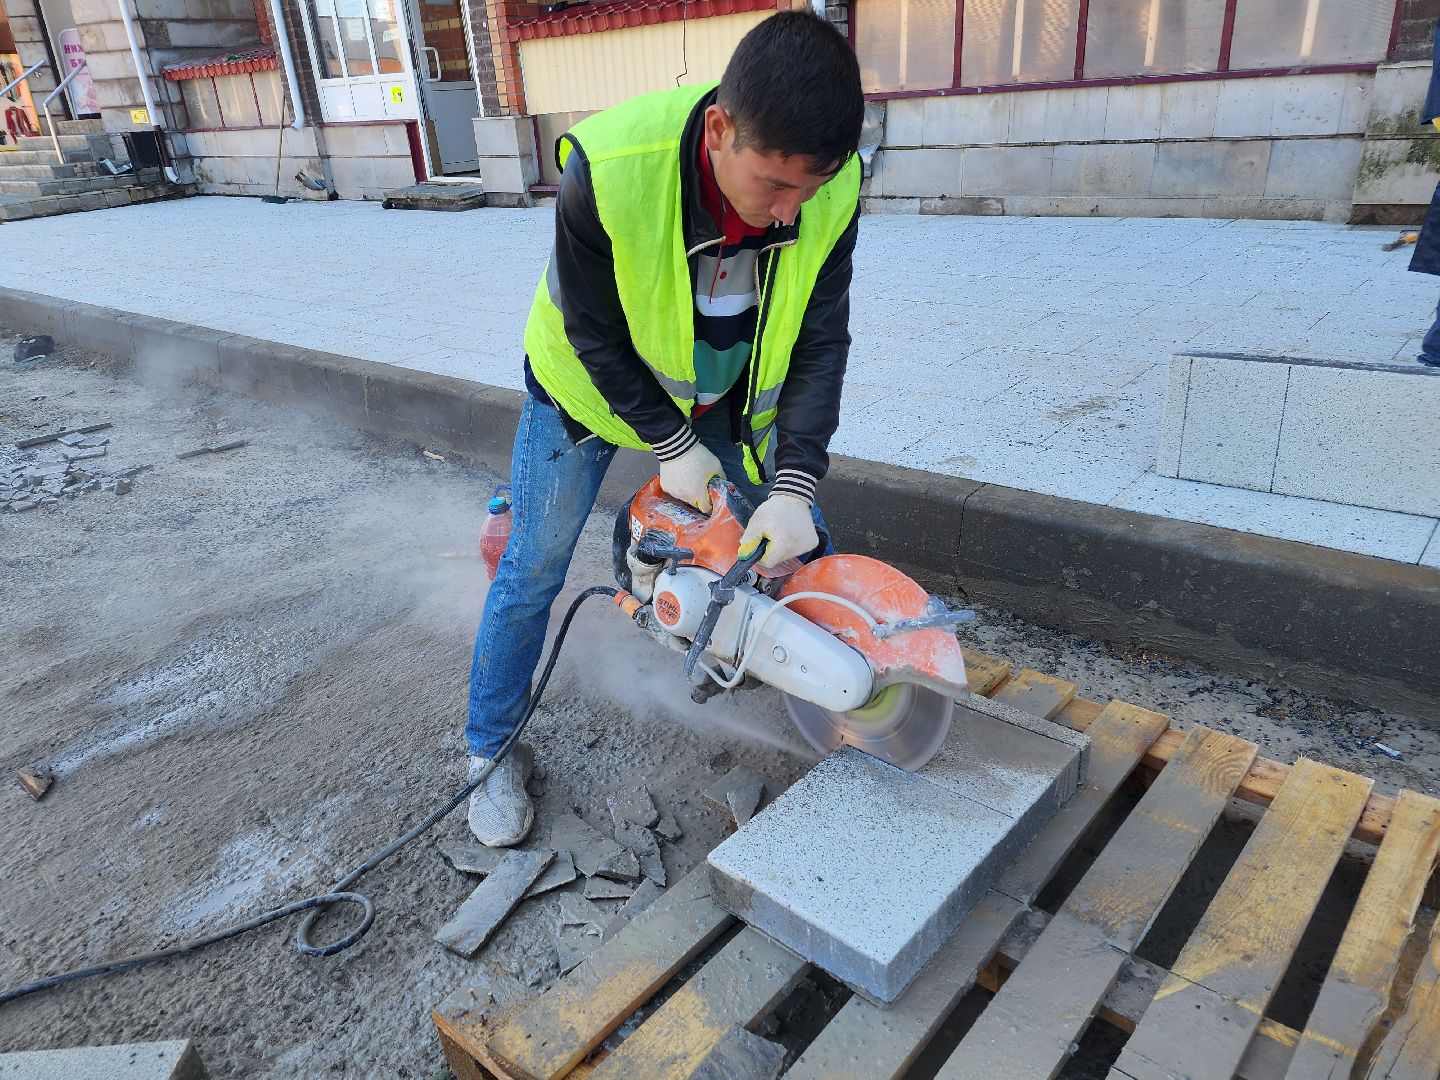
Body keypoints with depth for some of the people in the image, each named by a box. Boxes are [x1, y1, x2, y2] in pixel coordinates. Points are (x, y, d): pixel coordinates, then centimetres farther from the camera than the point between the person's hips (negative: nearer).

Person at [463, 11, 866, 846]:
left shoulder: (831, 189, -27)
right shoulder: (607, 168, -38)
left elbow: (820, 342, -18)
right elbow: (594, 332, -24)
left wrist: (794, 487, -25)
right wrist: (670, 445, -19)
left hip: (728, 393, 3)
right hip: (592, 381, -3)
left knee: (804, 544, 5)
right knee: (535, 568, 2)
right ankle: (494, 751, 23)